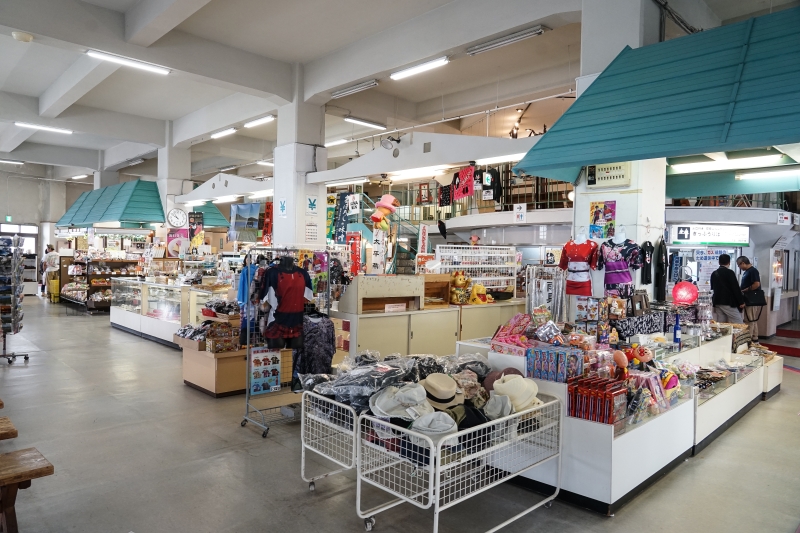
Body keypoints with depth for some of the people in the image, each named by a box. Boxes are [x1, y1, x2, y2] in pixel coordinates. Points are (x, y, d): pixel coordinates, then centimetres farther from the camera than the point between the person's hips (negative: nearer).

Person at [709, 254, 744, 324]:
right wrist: (741, 302, -4)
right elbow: (736, 288, -11)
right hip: (729, 303, -6)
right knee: (738, 325, -2)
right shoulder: (729, 272, -10)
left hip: (717, 303, 6)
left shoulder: (714, 274, 9)